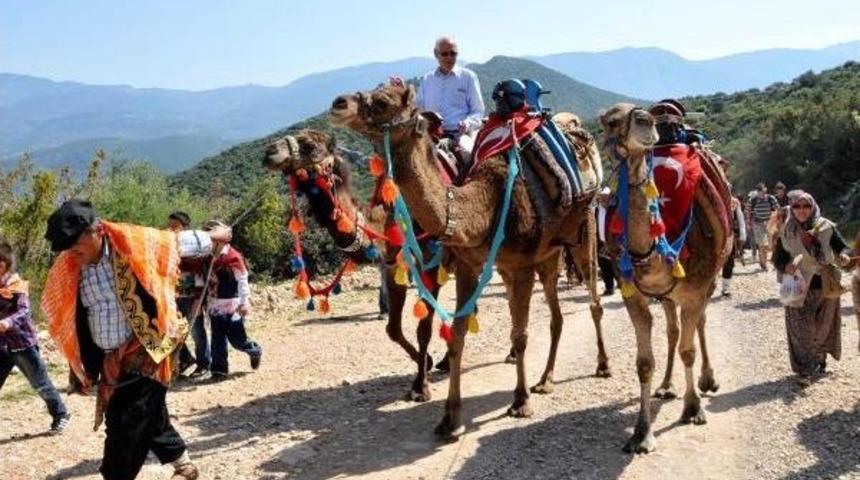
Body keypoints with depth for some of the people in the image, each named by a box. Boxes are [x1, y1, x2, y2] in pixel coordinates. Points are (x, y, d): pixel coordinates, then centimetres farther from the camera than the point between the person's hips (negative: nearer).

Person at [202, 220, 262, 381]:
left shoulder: (232, 256, -14)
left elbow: (242, 280, -14)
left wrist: (244, 301, -19)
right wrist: (207, 301, 17)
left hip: (232, 307, -7)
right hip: (215, 306, 7)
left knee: (237, 339, 2)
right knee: (218, 340, 5)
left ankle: (255, 351, 30)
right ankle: (219, 369, 10)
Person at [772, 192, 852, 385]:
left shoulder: (827, 227, -5)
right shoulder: (786, 233, -3)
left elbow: (841, 246, -3)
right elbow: (778, 259, 1)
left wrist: (843, 255, -26)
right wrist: (785, 267, -21)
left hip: (825, 286, 1)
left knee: (824, 326, 14)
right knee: (801, 328, -4)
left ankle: (820, 359, 37)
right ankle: (805, 369, 1)